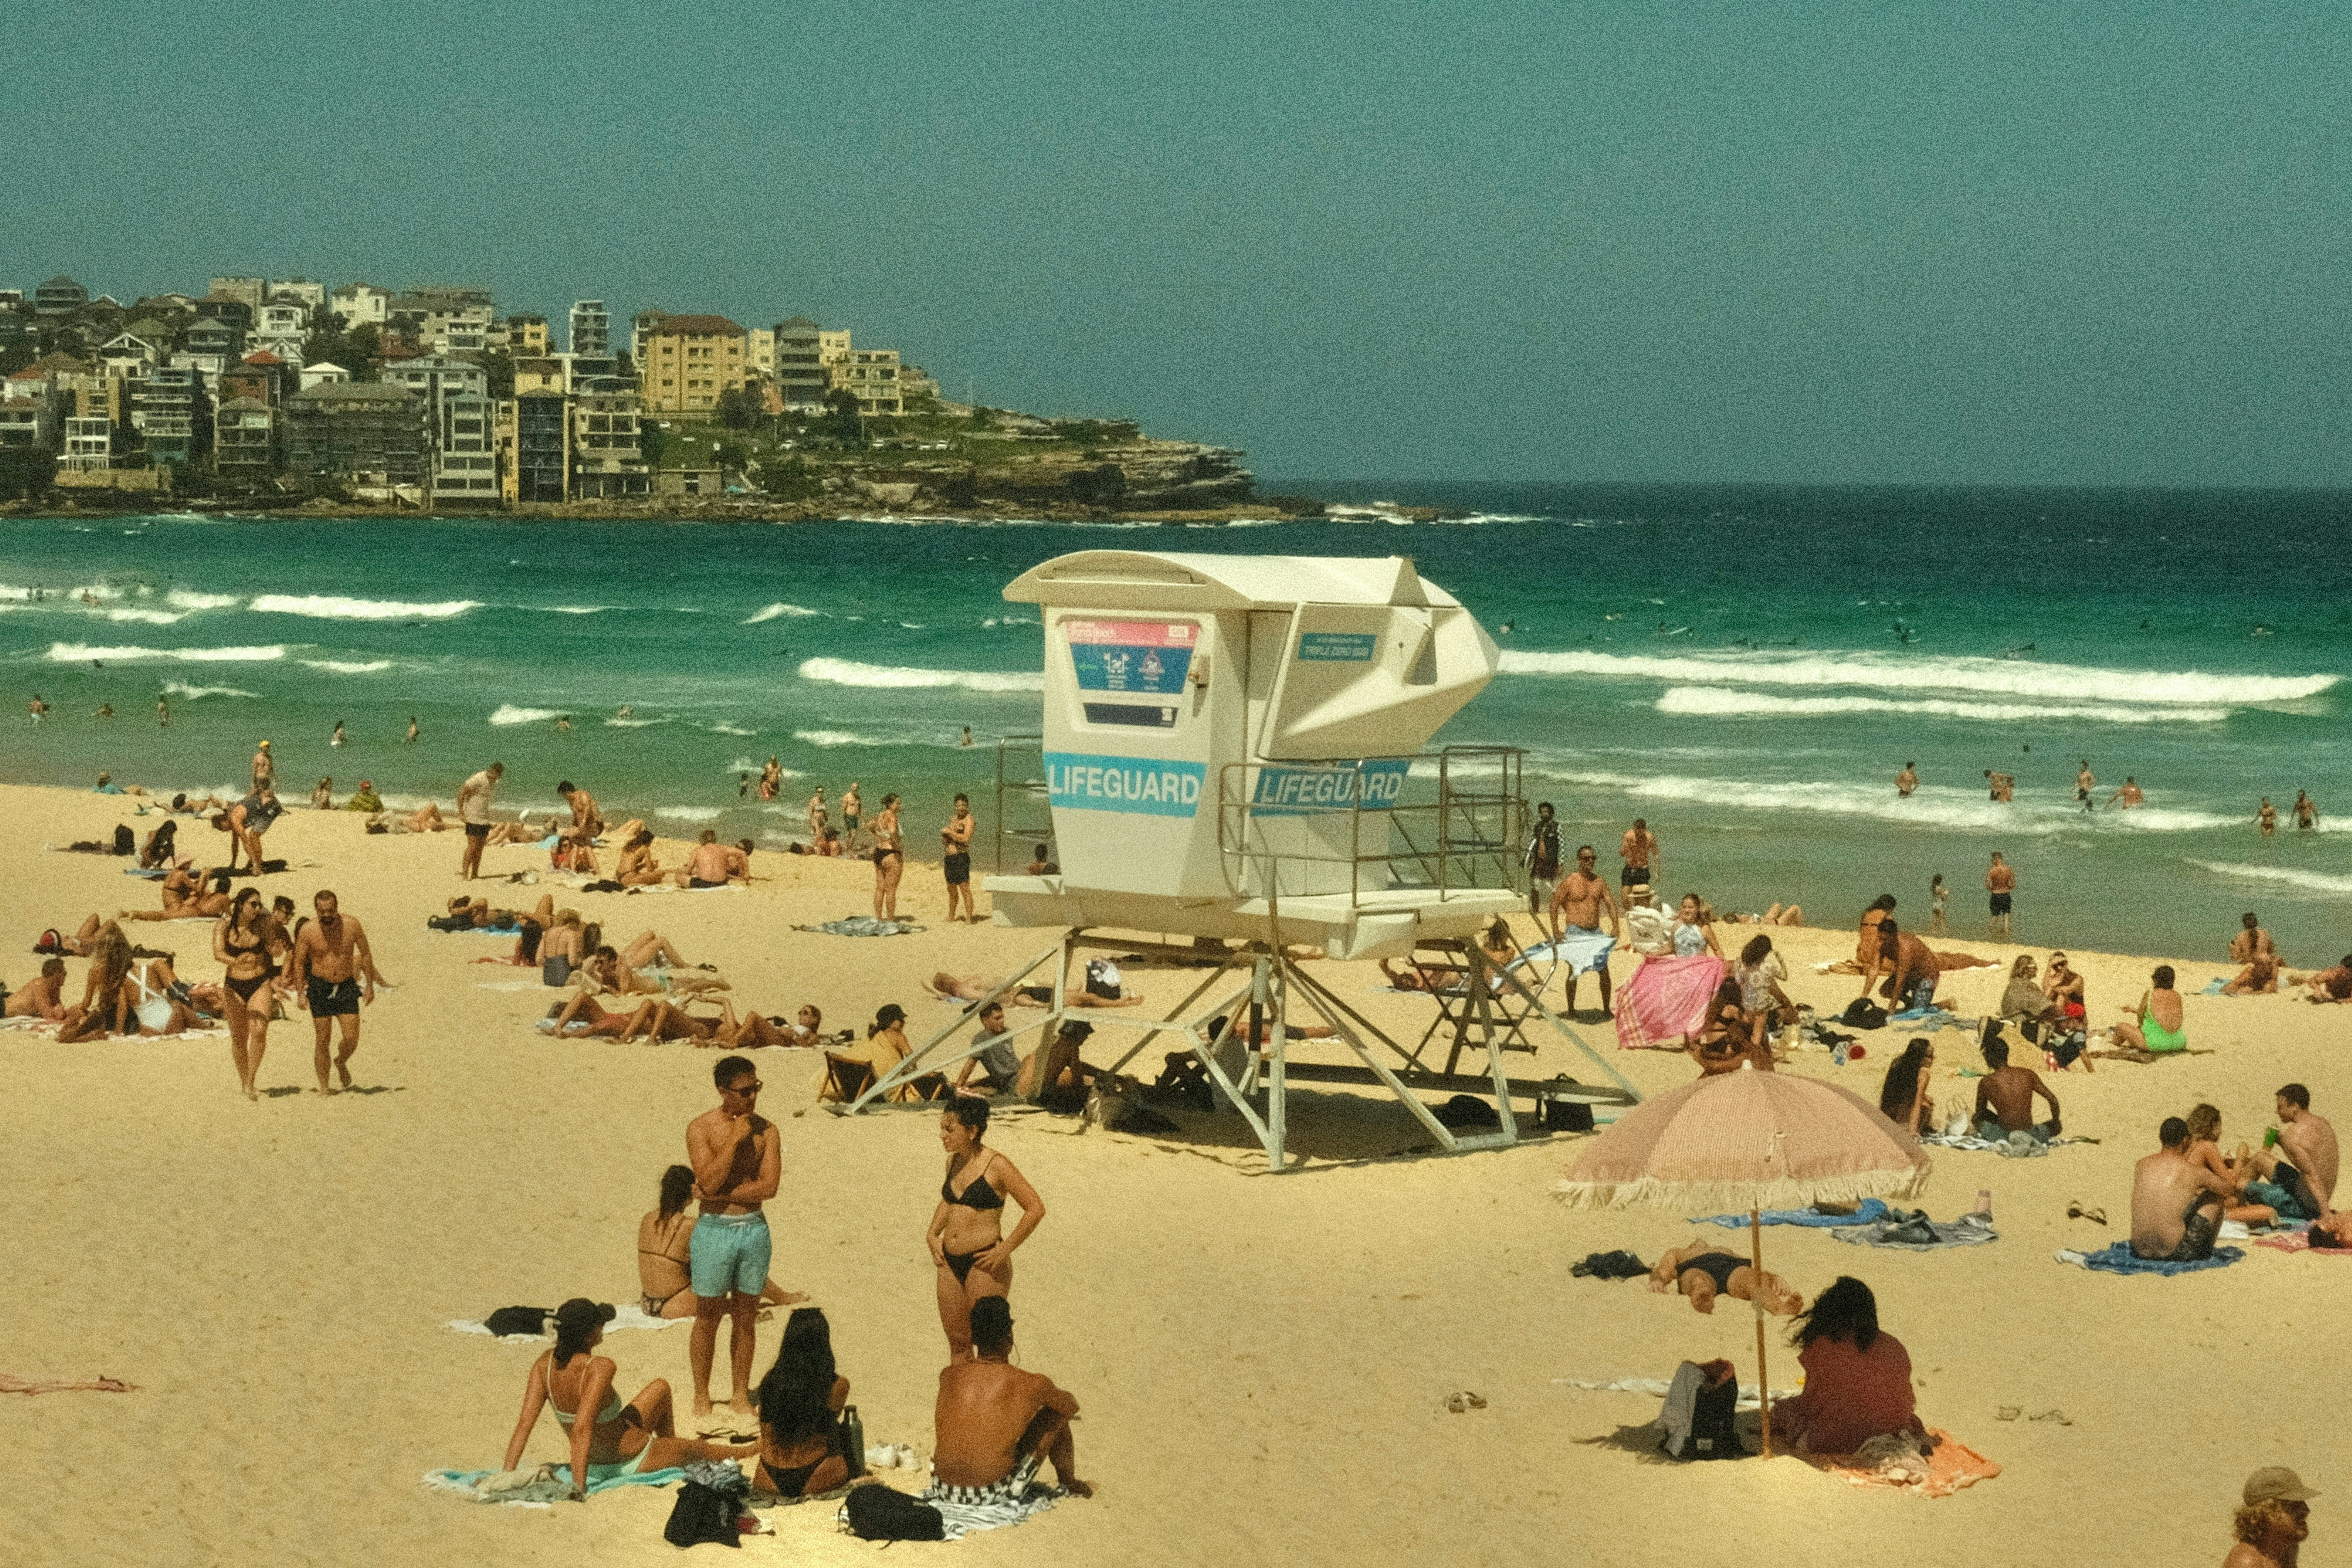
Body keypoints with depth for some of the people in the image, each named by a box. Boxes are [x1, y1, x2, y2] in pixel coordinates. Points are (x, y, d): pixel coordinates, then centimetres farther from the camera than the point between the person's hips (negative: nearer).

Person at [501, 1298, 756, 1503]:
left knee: (661, 1389, 27)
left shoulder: (545, 1365, -15)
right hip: (629, 1462, -7)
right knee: (698, 1449, 25)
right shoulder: (599, 1368, -35)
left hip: (597, 1465, 7)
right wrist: (578, 1486, -42)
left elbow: (525, 1423, -18)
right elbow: (582, 1428, -41)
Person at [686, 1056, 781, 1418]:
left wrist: (721, 1193, -16)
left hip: (754, 1229, 3)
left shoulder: (765, 1130, 1)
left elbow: (769, 1186, -9)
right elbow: (710, 1182, -19)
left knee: (746, 1317, 10)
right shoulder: (701, 1128, -7)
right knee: (708, 1318, 4)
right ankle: (702, 1397, 16)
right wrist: (735, 1139, -19)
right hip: (715, 1229, -3)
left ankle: (741, 1395, 21)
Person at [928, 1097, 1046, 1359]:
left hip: (983, 1263, -7)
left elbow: (1036, 1209, -13)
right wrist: (932, 1234, 12)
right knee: (957, 1341, 12)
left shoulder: (996, 1165, -14)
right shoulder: (954, 1161, 7)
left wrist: (1005, 1250, -15)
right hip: (950, 1262, 7)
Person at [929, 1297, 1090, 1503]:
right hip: (998, 1492, -3)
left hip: (945, 1491, 3)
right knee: (1056, 1415, 16)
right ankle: (1068, 1482, 42)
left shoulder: (949, 1375, -2)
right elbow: (1072, 1407, 15)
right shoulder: (1032, 1385, -9)